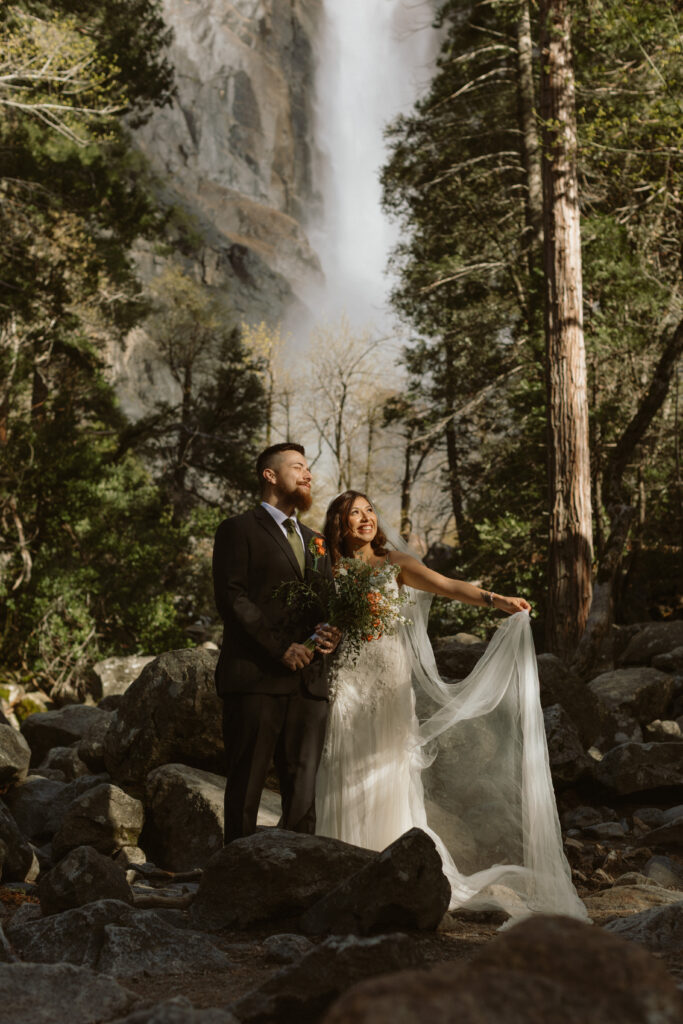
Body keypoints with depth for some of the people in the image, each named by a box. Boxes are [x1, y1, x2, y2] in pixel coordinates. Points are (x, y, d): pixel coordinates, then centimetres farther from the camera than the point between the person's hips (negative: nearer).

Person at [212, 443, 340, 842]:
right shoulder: (239, 530, 3)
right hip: (256, 677, -6)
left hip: (309, 681, 6)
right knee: (247, 785, -2)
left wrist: (331, 631, -1)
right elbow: (232, 597, -8)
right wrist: (280, 648, -15)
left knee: (303, 789, 4)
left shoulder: (315, 542, 25)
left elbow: (328, 603, 23)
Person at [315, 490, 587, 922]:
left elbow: (446, 585, -10)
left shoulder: (394, 562, 4)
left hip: (389, 683, -1)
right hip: (346, 685, 1)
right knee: (348, 780, 2)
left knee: (388, 774, -1)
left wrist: (494, 598, -25)